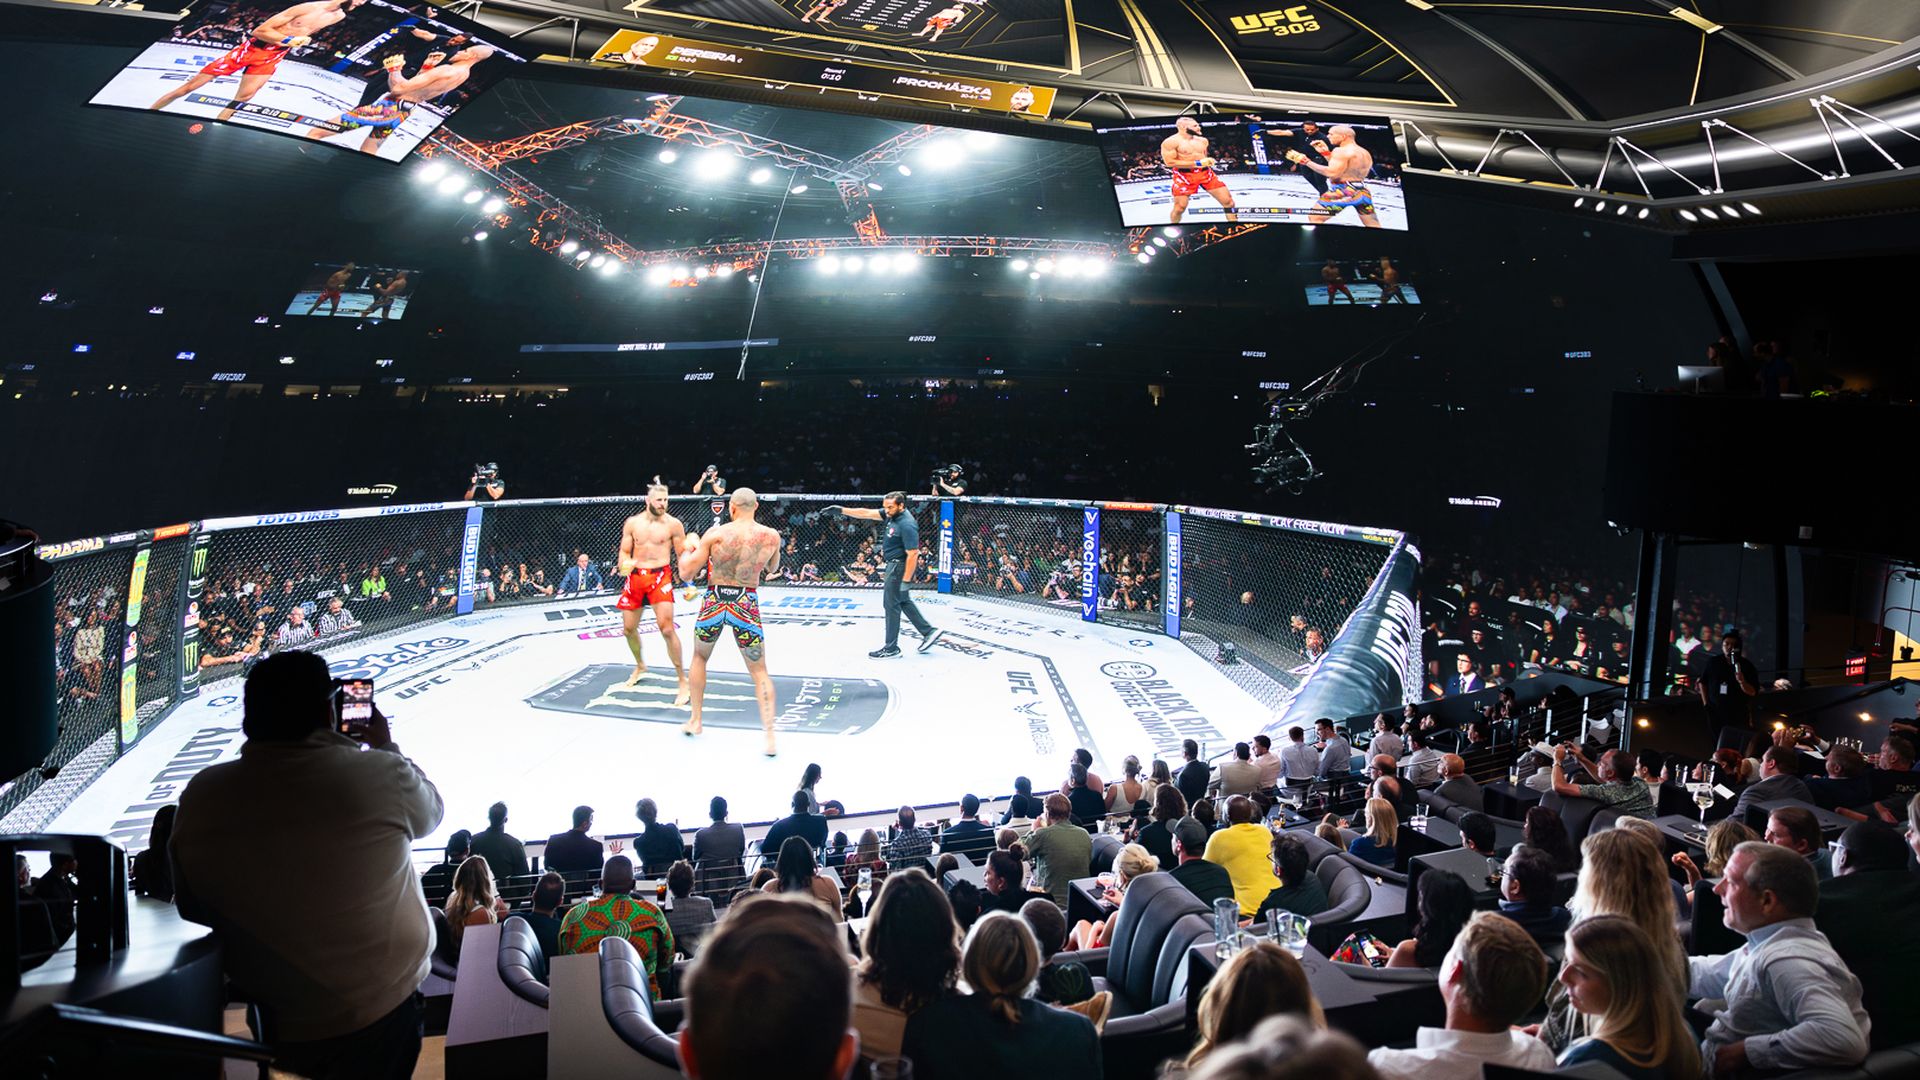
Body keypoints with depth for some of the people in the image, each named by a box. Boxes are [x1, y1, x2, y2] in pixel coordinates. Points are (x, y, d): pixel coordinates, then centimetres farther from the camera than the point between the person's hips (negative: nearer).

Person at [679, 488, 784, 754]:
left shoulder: (715, 534, -8)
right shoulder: (771, 536, -4)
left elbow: (685, 573, -4)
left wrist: (688, 547, 13)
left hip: (714, 601, 0)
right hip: (746, 605, 0)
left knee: (699, 657, 26)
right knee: (759, 671, 8)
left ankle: (695, 721, 33)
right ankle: (769, 737, -2)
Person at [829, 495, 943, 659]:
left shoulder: (907, 525, -26)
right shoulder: (892, 514, 1)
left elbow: (912, 555, -26)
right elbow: (867, 514, 6)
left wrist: (905, 581, -25)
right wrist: (841, 510, 4)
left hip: (900, 566, -10)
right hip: (894, 564, 10)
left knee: (891, 605, 0)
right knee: (902, 601, 19)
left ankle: (891, 648, 9)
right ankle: (929, 632, 26)